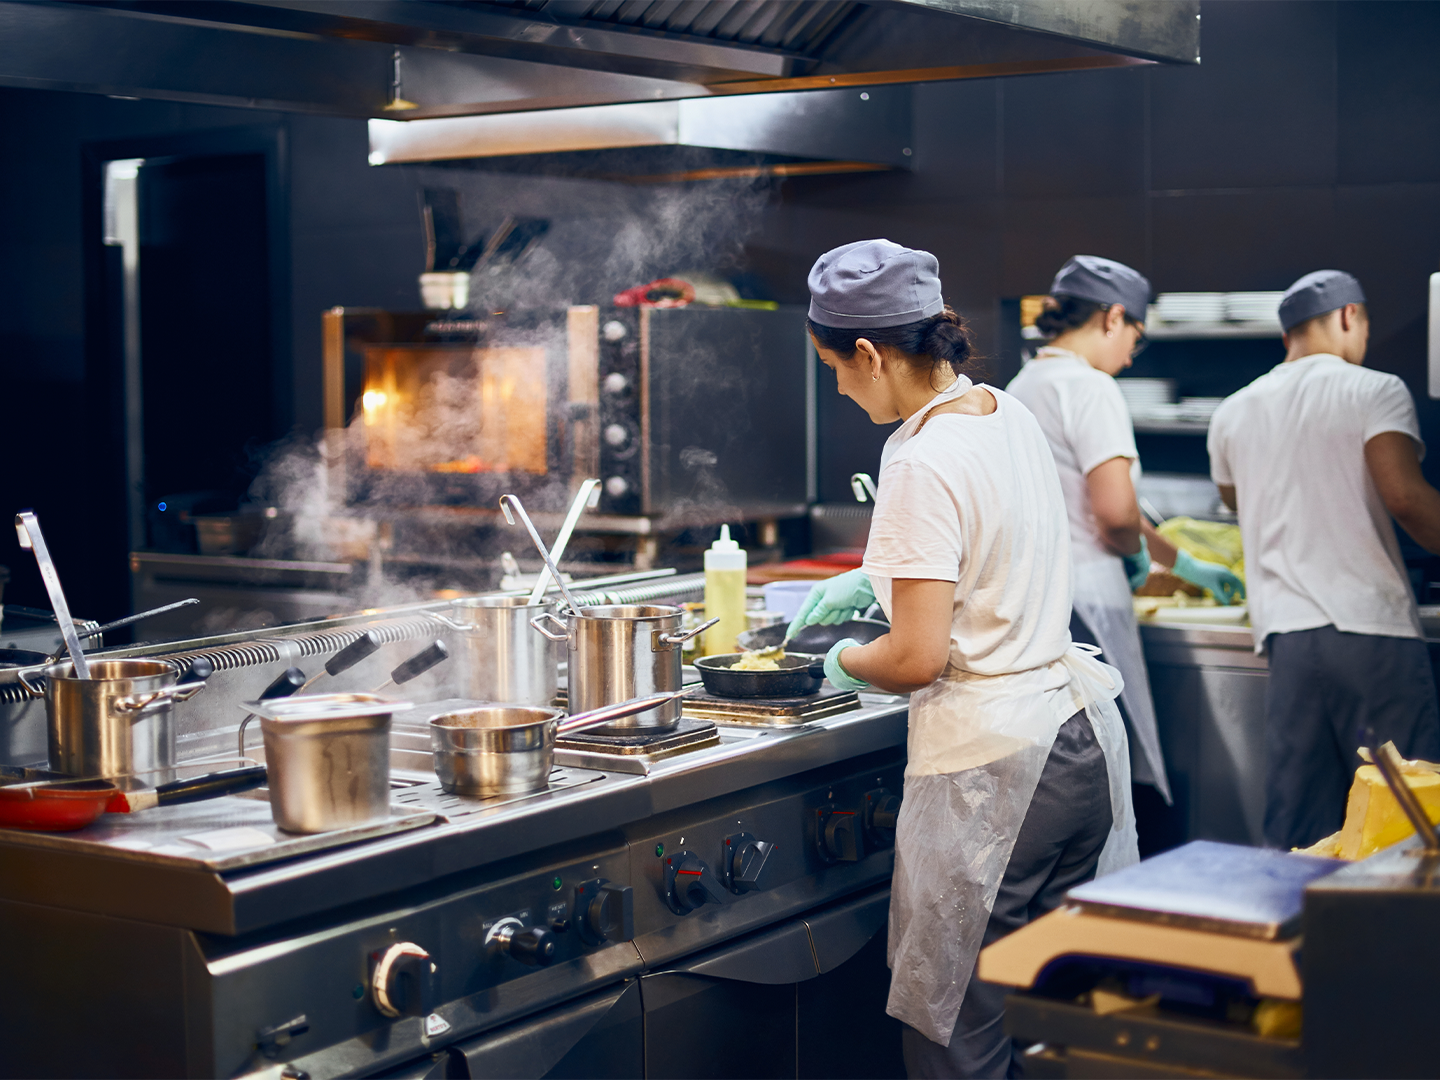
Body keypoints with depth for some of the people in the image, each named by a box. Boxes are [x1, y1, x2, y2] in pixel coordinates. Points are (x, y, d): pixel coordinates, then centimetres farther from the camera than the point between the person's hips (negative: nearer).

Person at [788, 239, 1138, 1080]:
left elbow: (918, 658, -20)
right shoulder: (1010, 414, 7)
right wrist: (873, 578, 28)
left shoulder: (923, 464, -18)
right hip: (1083, 735, 9)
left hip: (991, 766, -9)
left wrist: (845, 661, 1)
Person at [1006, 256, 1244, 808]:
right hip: (1081, 604, -9)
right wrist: (1137, 551, 2)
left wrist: (1185, 565, 34)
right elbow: (1115, 510, -22)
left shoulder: (1022, 387, 19)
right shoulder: (1089, 388, -10)